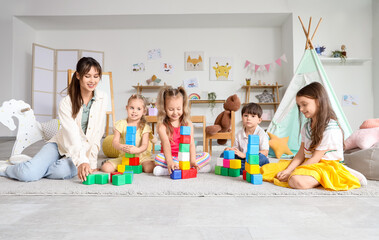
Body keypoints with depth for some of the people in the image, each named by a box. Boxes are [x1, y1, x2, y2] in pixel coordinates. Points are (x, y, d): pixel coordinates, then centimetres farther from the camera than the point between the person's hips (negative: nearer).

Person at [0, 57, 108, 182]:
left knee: (64, 171, -33)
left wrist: (91, 161, -9)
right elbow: (72, 134, -25)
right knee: (27, 174, -23)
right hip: (60, 145, -1)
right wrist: (82, 161, -39)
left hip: (85, 150, 1)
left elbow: (97, 134, -6)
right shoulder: (66, 103, -13)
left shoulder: (102, 99, -7)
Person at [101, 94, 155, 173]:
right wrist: (121, 147, -29)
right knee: (106, 168, -18)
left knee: (149, 168, -29)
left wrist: (137, 150, -35)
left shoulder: (144, 127, -2)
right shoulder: (121, 124, 2)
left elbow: (145, 145, -11)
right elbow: (115, 142, -5)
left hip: (141, 156, 0)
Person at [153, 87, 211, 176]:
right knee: (158, 158, -33)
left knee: (207, 156, -17)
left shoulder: (188, 124, 2)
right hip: (170, 157, -2)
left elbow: (191, 143, -9)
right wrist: (169, 162, -37)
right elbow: (166, 144, -21)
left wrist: (192, 161, -25)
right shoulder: (162, 126, -6)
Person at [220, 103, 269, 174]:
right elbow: (236, 148, 15)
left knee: (262, 158, -36)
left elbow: (265, 152, -15)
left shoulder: (261, 134, -6)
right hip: (242, 159, 4)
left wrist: (245, 155, -22)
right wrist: (231, 150, -12)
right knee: (224, 154, -12)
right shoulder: (239, 134, 8)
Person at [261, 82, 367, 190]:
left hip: (326, 165, -7)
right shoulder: (306, 126, 10)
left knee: (296, 181, -40)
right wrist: (287, 170, -7)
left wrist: (292, 173, -15)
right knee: (267, 169, -6)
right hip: (308, 163, 8)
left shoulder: (331, 129, -17)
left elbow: (315, 159, -17)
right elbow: (301, 153, 6)